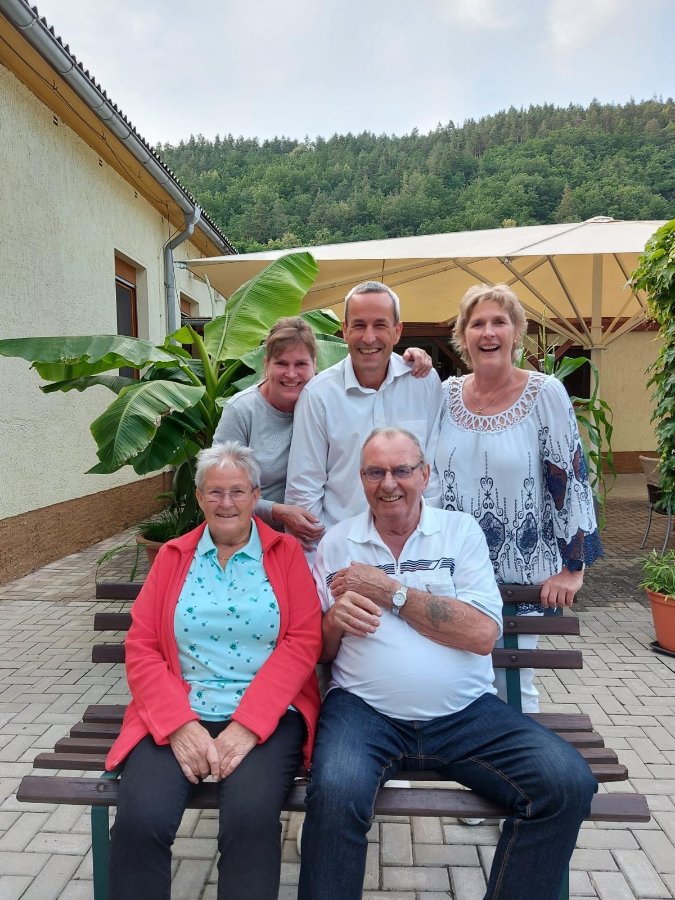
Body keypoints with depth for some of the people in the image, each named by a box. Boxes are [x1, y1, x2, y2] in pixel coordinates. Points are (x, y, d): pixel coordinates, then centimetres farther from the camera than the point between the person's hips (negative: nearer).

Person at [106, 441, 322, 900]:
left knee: (250, 818, -27)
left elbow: (303, 642, -5)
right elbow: (141, 647, 3)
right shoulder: (173, 557, 11)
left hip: (267, 714, -1)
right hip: (178, 715, 2)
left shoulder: (287, 552, 4)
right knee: (139, 820, -22)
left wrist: (246, 725, -15)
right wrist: (180, 724, -12)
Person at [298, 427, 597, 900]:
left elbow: (483, 633, -8)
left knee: (569, 782, -18)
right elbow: (316, 650, 10)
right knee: (335, 794, -30)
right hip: (365, 710, -1)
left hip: (466, 713, 1)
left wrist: (391, 591, -9)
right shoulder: (337, 542, 7)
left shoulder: (460, 530, 5)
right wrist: (336, 618, -13)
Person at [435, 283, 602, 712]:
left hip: (520, 575, -3)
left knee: (514, 686, 11)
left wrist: (573, 567, -9)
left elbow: (570, 479, -9)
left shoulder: (546, 394, -9)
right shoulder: (446, 394, 1)